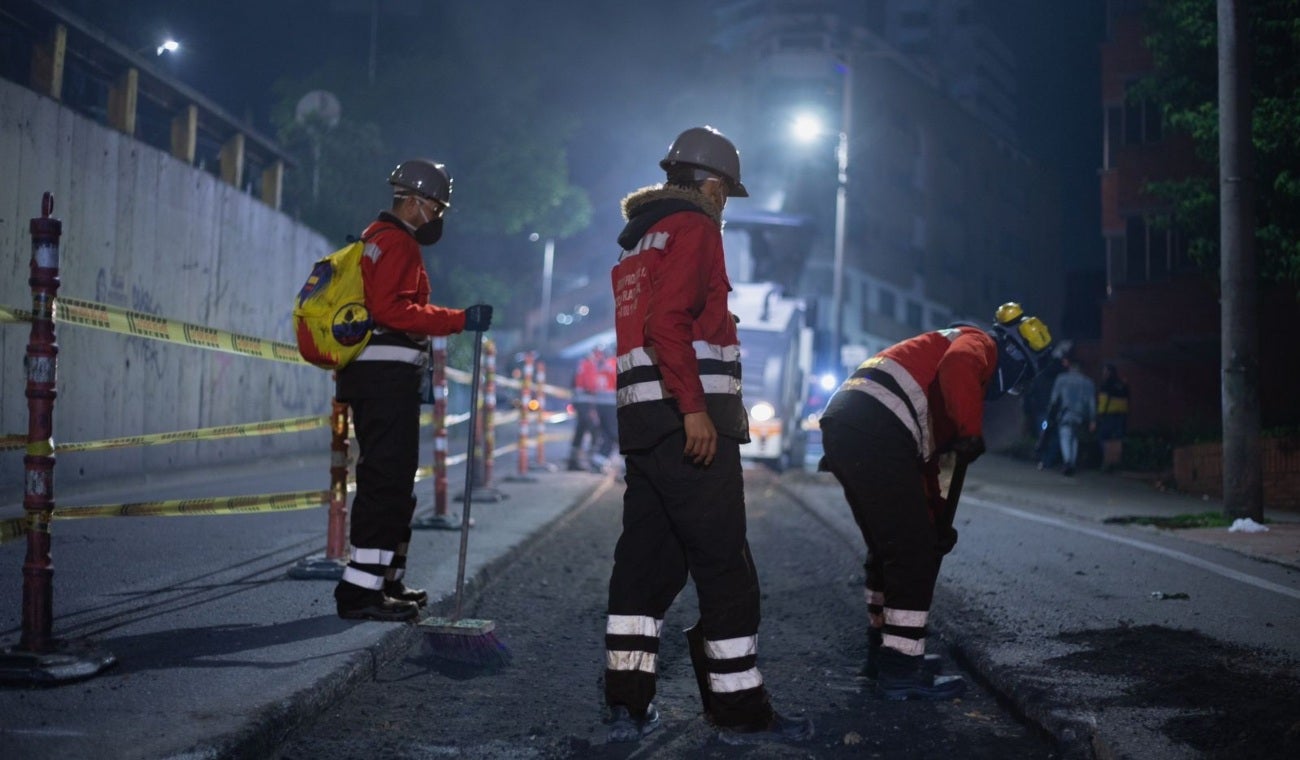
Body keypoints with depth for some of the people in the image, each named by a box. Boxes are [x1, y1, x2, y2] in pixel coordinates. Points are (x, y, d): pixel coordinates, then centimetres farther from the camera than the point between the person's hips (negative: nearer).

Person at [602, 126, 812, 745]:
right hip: (687, 421, -9)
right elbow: (669, 322, -19)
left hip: (641, 419, 9)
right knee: (723, 566, -4)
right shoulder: (694, 228, -6)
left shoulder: (637, 242, 23)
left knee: (647, 560, 10)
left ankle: (627, 706, 11)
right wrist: (695, 409, -22)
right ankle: (740, 711, 1)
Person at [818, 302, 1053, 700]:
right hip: (875, 431, -10)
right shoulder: (980, 343, 8)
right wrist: (971, 432, -15)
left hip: (843, 425, 10)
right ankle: (901, 671, 1)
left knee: (890, 547, 22)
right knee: (915, 553, -4)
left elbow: (926, 453, 36)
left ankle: (885, 651, 33)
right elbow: (958, 368, -20)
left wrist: (937, 516, 34)